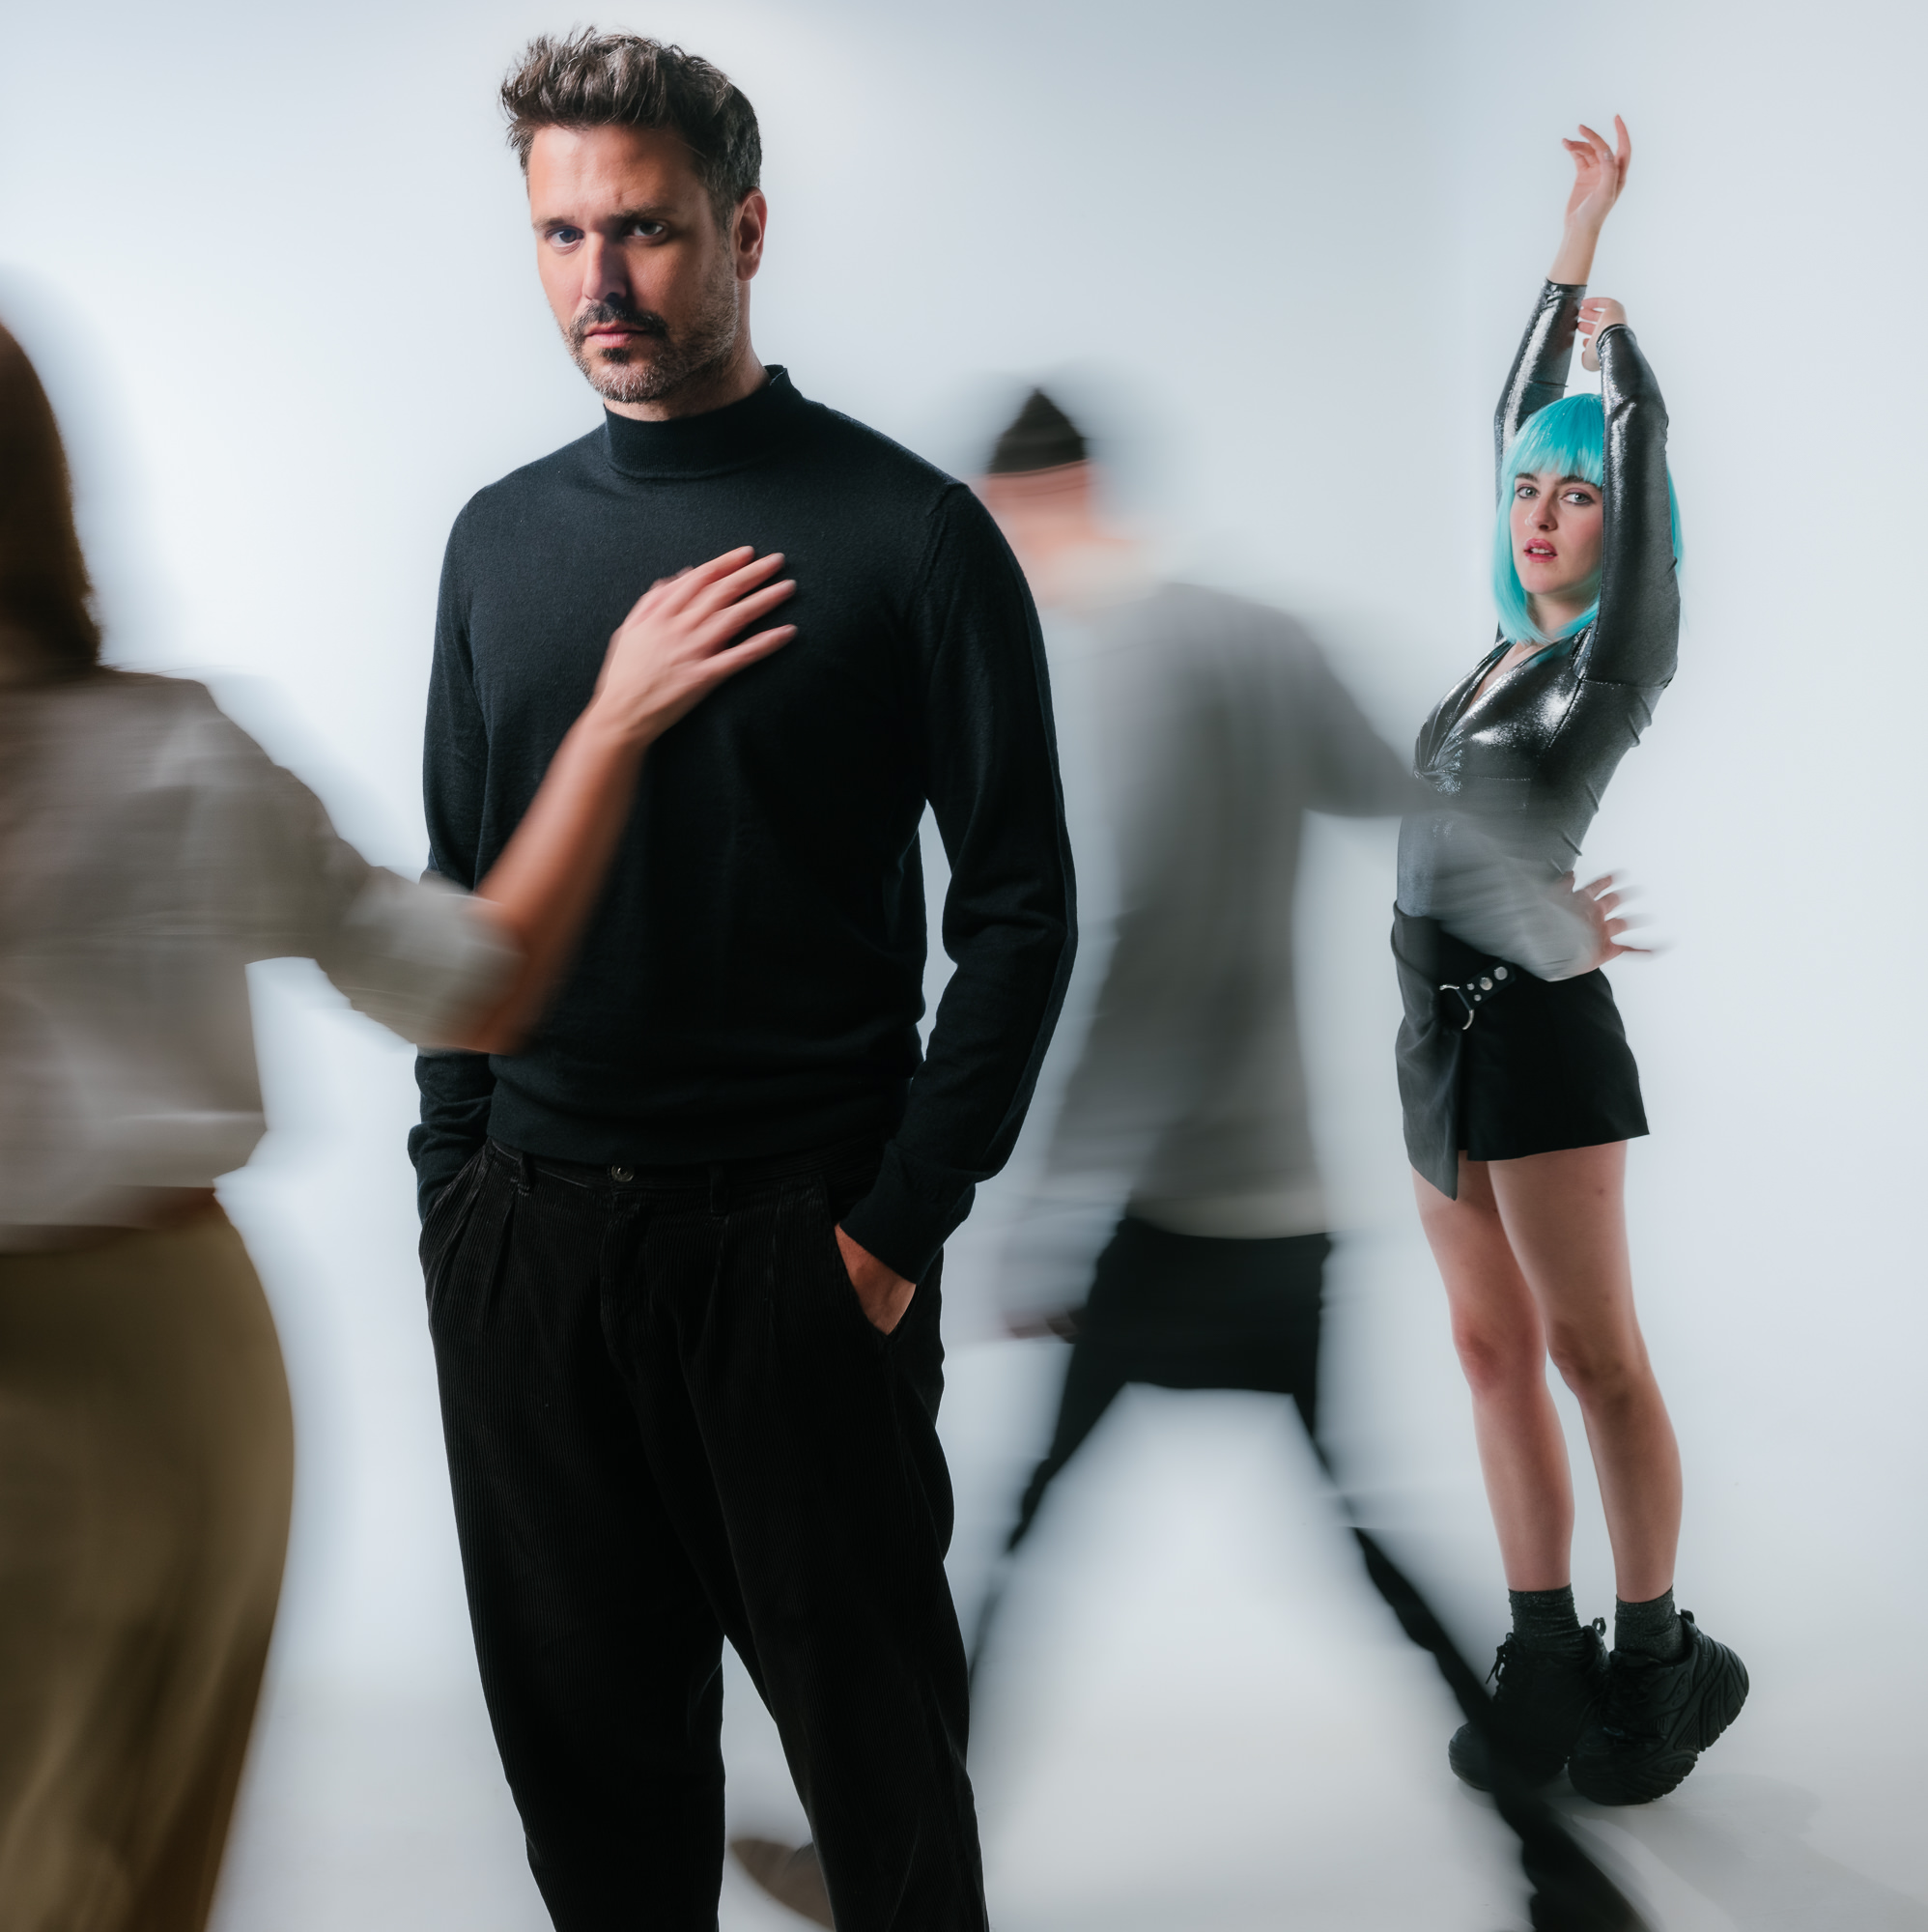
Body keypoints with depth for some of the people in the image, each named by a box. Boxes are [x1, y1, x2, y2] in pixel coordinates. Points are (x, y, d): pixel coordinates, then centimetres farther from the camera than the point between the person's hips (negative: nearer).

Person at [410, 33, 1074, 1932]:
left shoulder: (911, 531, -5)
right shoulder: (501, 536, 9)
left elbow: (1017, 902, -5)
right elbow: (459, 890, 13)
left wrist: (902, 1219, -10)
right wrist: (454, 1186, 6)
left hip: (801, 1243, -4)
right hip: (523, 1249, 4)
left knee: (870, 1714, 9)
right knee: (579, 1726, 13)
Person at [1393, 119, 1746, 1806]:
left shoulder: (1620, 654, -4)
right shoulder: (1516, 647, 14)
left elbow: (1635, 433, -8)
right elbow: (1518, 421, 22)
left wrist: (1602, 251, 3)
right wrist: (1572, 232, 27)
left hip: (1537, 1028, -7)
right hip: (1440, 1032, 7)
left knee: (1594, 1353, -4)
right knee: (1495, 1350, 6)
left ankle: (1658, 1664, 5)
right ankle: (1547, 1667, 11)